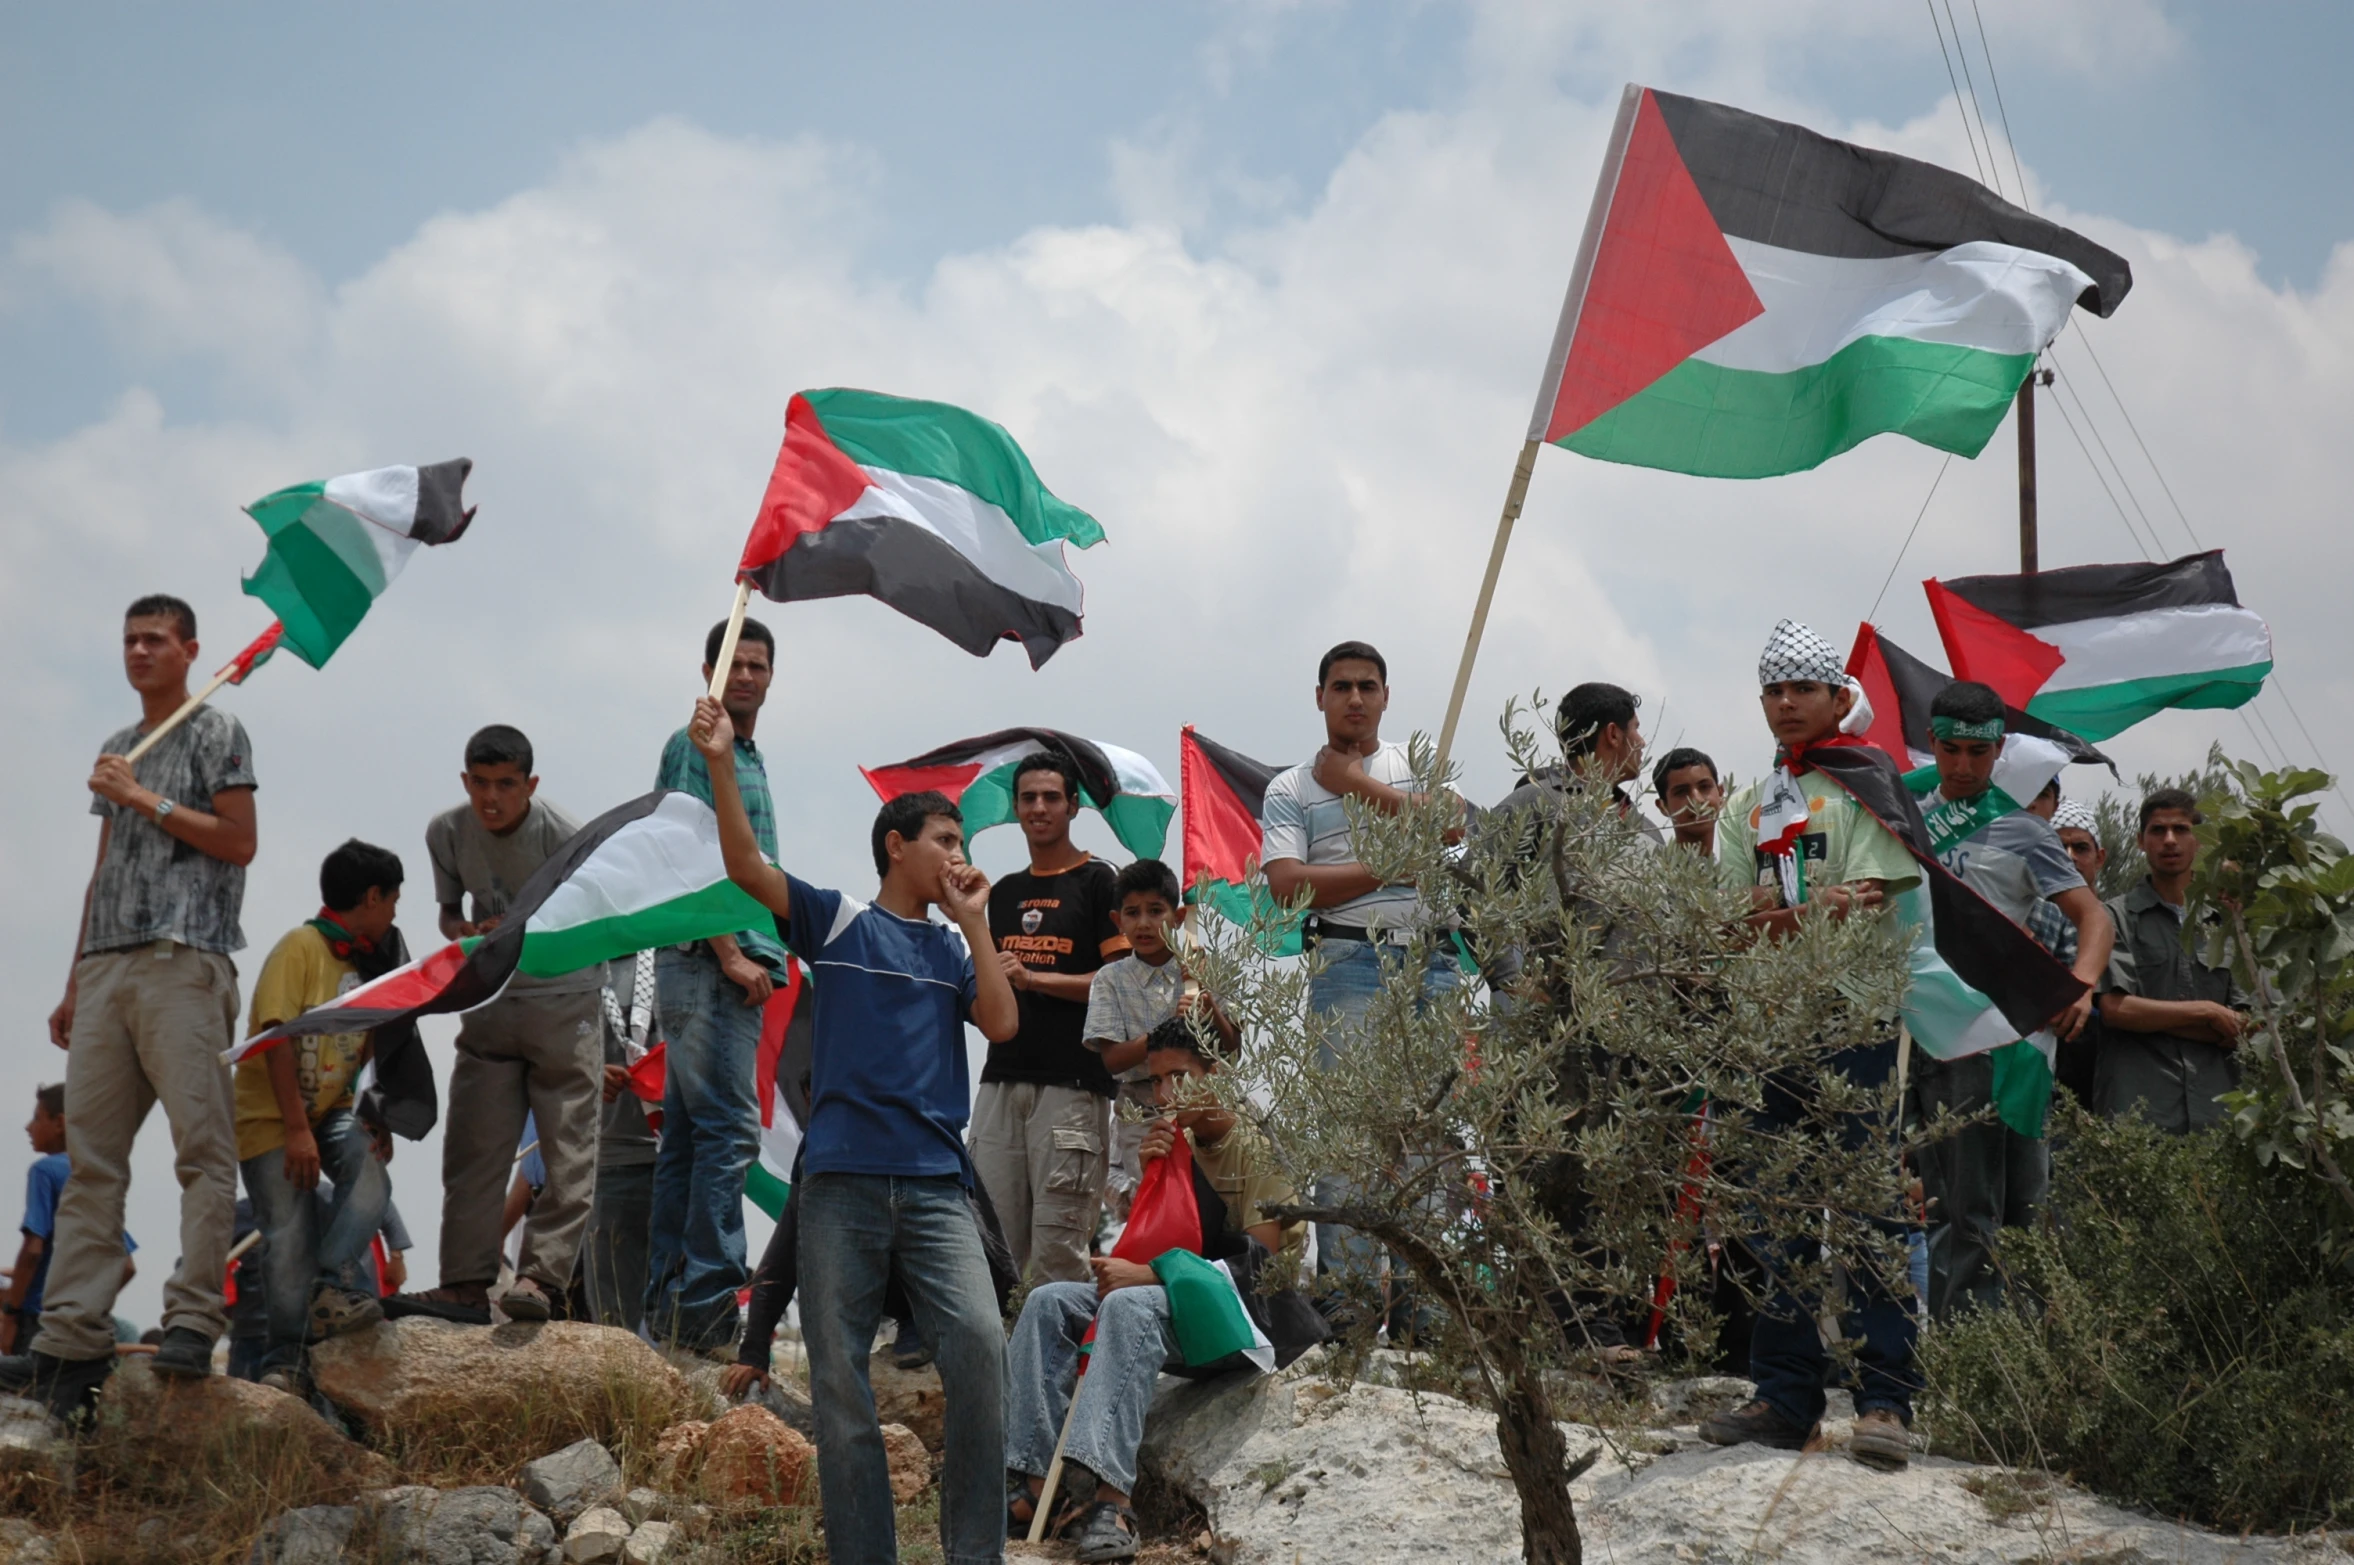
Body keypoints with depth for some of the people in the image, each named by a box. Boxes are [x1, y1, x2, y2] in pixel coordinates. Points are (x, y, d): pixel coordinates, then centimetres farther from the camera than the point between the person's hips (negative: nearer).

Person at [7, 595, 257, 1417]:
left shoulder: (216, 732, 6)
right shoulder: (116, 749, 25)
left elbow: (239, 842, -3)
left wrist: (145, 800, -4)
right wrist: (74, 984, 21)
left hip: (183, 961, -7)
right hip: (108, 966, 7)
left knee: (202, 1145, -12)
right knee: (90, 1156, -1)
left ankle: (192, 1323, -15)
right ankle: (73, 1341, -4)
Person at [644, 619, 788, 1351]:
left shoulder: (750, 758, 22)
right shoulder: (697, 745, -5)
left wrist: (761, 957, 17)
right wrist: (731, 954, -18)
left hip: (733, 965, 10)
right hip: (706, 961, -10)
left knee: (689, 1131, 10)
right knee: (729, 1128, -14)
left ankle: (669, 1303, 14)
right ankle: (706, 1303, -15)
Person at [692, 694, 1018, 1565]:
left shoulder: (956, 950, 17)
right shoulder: (836, 923, 9)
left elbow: (1001, 1025, 3)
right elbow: (745, 866, -3)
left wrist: (975, 924, 6)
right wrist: (721, 763, -15)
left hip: (936, 1184, 2)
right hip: (842, 1181, -1)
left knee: (978, 1346, -17)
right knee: (841, 1383, 0)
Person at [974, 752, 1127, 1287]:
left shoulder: (1098, 881, 1)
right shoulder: (1003, 892, 21)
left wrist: (1033, 979, -13)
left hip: (1072, 1082, -6)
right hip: (1002, 1079, 6)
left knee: (1057, 1252, -10)